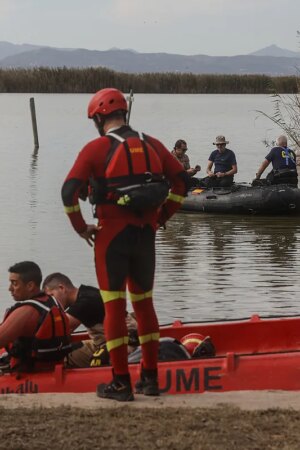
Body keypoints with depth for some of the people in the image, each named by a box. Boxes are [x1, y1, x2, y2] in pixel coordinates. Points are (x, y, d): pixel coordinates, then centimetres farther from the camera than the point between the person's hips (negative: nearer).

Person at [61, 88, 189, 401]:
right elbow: (181, 180, 10)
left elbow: (69, 190, -13)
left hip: (111, 235, -4)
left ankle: (121, 383, 2)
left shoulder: (96, 148, -6)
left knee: (114, 307, 2)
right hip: (145, 235, 5)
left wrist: (81, 227, -1)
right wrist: (161, 218, 14)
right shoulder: (151, 144, 8)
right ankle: (151, 378, 19)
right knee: (144, 302, 16)